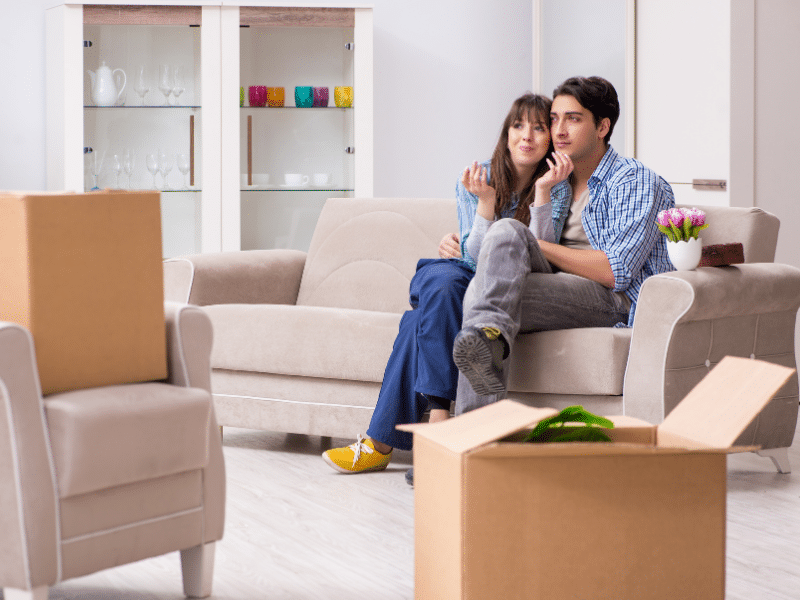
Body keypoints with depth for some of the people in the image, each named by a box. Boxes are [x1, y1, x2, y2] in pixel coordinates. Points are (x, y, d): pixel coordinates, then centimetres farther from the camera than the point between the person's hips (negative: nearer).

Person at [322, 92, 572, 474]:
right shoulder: (473, 181, 2)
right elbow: (475, 257, -6)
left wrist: (543, 189, -23)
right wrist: (486, 199, -22)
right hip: (463, 277, 2)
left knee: (422, 318, -32)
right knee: (443, 278, -37)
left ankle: (381, 442, -33)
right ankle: (438, 417, -42)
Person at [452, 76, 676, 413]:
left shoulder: (637, 182, 1)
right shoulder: (558, 185, 25)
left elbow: (616, 271, -12)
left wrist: (540, 247, -8)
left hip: (613, 300, -6)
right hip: (560, 293, 6)